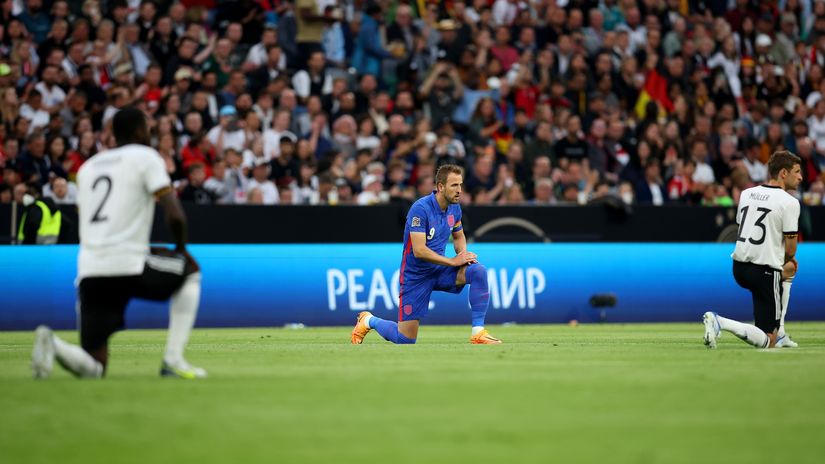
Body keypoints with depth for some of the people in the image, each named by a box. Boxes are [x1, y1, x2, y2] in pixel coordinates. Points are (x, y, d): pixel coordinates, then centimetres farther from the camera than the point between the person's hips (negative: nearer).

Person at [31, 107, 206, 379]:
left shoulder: (88, 166, 22)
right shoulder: (145, 156, 3)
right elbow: (175, 215, -7)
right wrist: (180, 249, 13)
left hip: (88, 272, 5)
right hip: (129, 268, -5)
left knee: (93, 368, 9)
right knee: (191, 269, 25)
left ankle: (53, 344, -25)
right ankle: (173, 362, 12)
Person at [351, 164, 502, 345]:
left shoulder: (454, 208, -1)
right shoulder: (420, 208, -23)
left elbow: (459, 236, 18)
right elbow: (419, 250, -28)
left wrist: (463, 254, -4)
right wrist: (453, 261, -24)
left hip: (440, 270, 6)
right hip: (416, 275, -6)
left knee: (479, 271, -22)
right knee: (405, 340, -4)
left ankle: (478, 332, -18)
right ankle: (368, 321, 28)